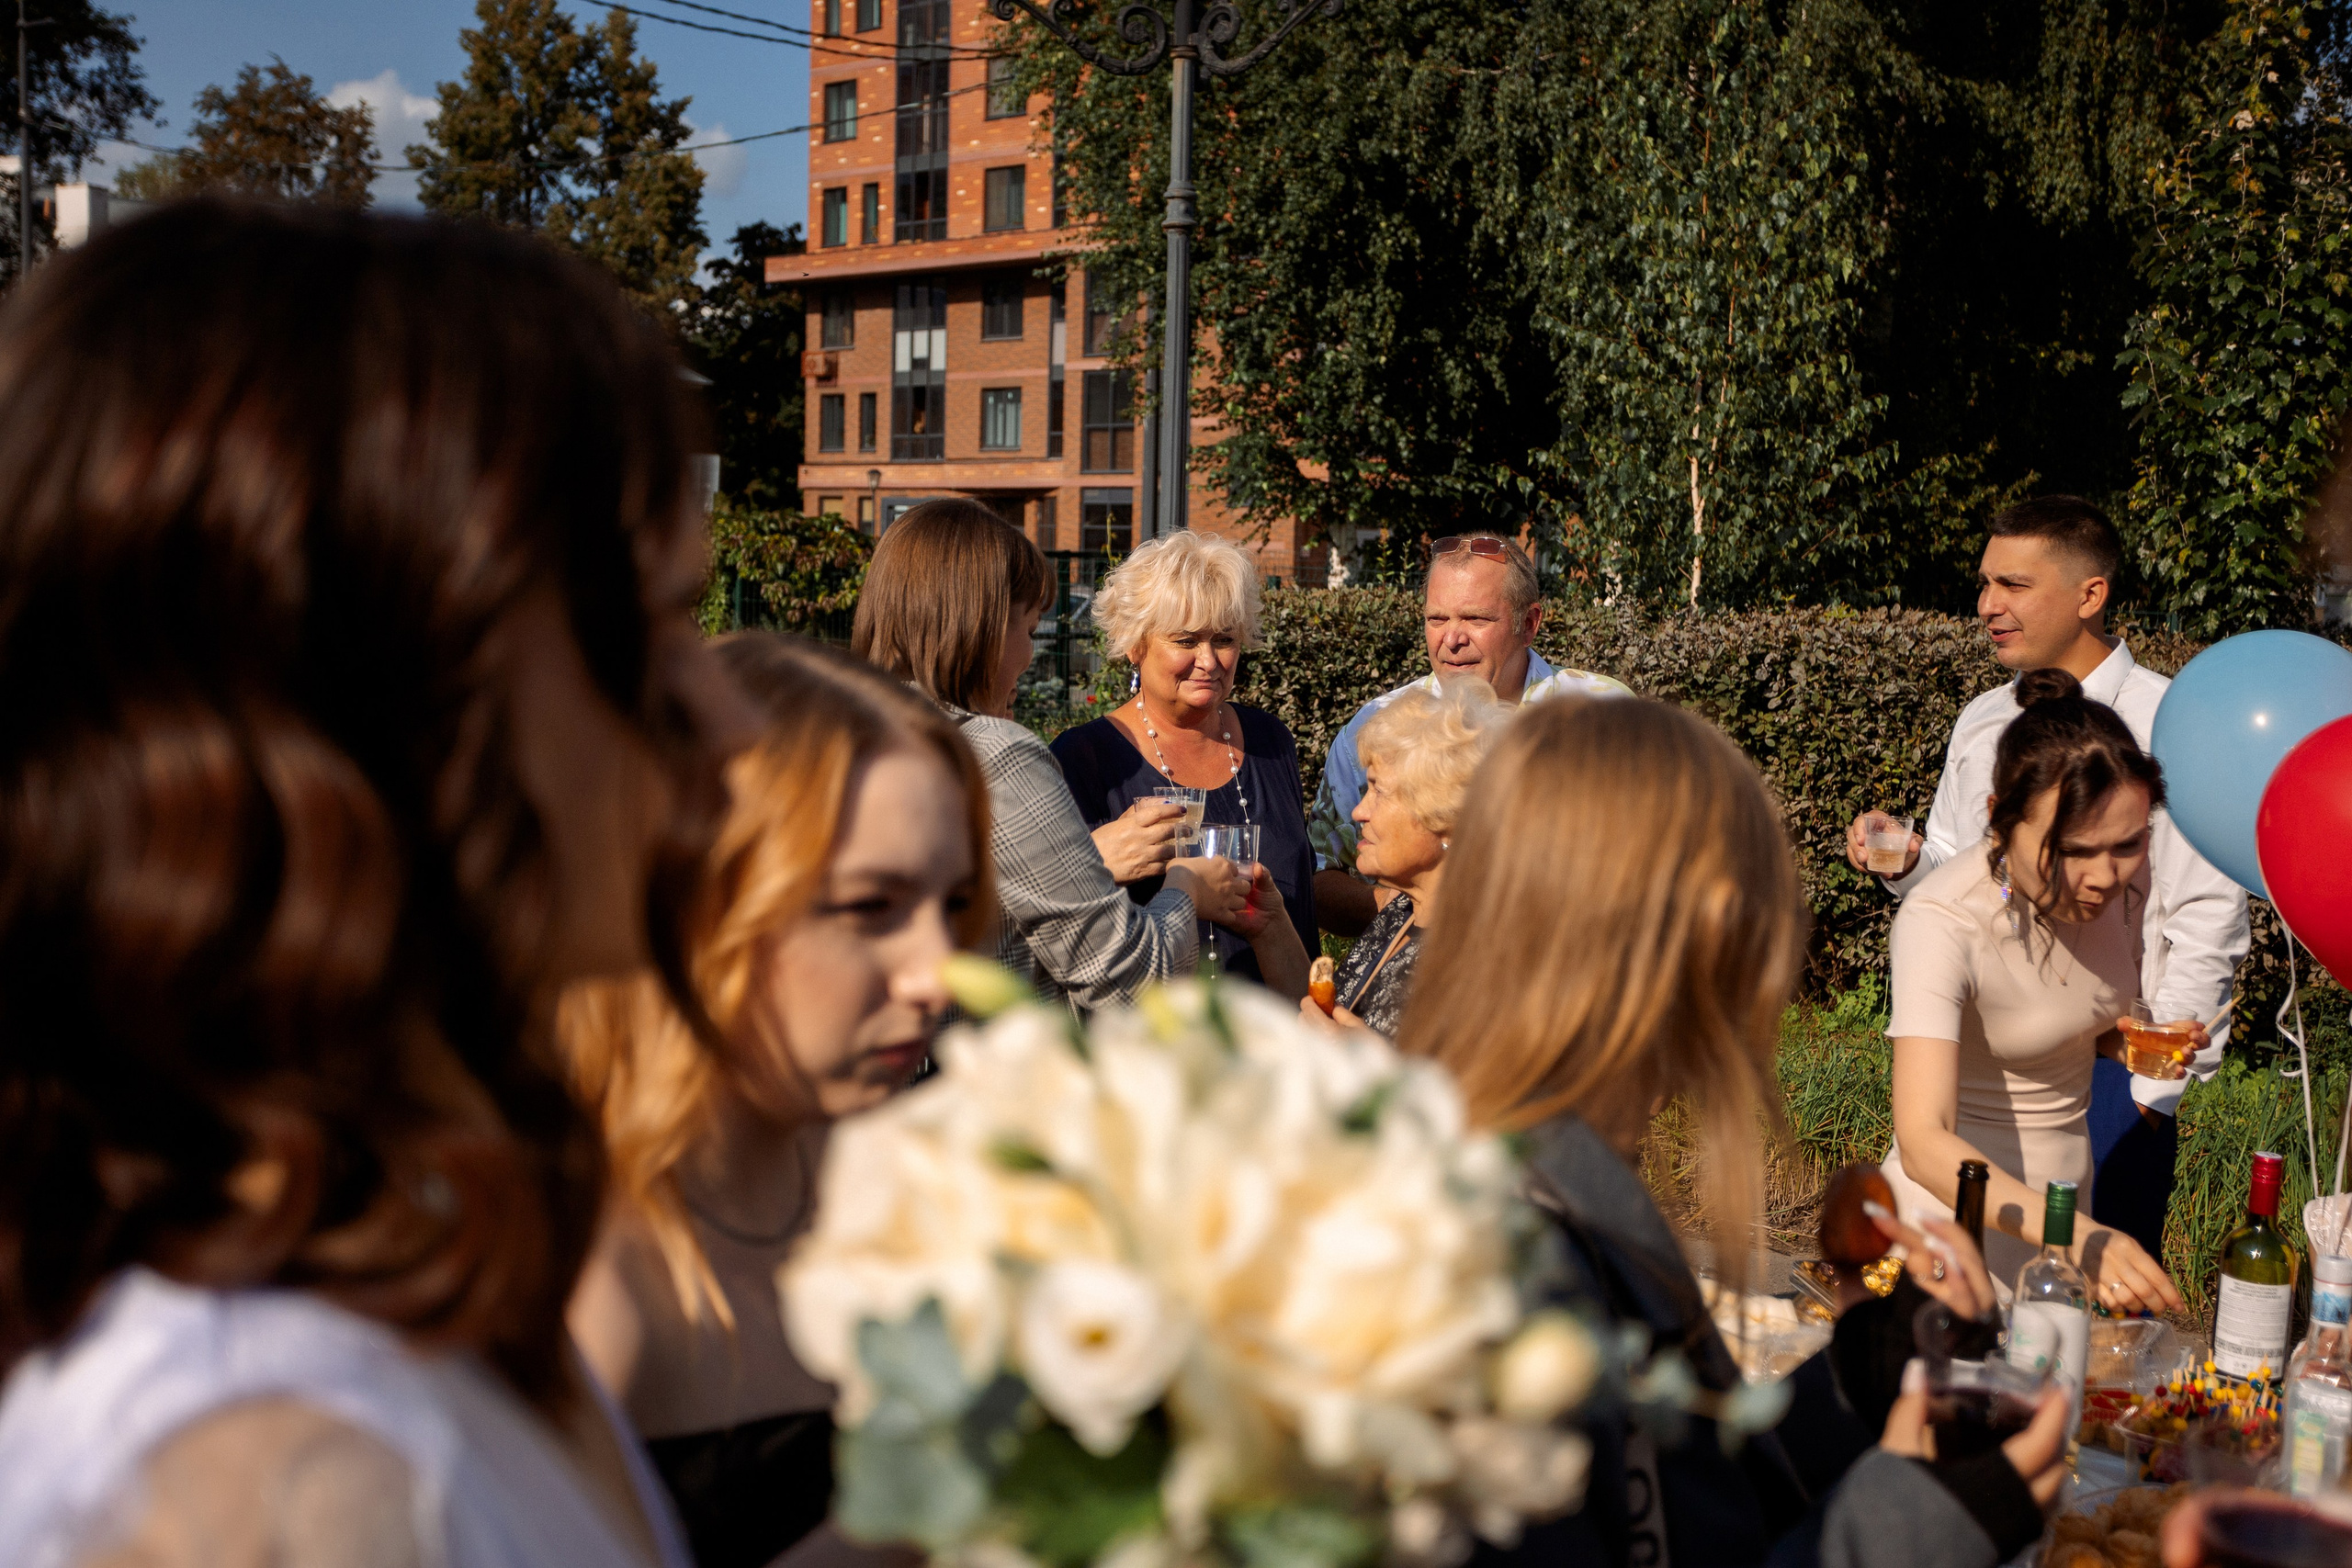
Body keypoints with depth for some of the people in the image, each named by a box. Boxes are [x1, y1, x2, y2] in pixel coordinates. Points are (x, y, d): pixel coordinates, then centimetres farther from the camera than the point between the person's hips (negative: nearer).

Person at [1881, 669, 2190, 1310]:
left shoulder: (2120, 878, -10)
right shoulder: (1941, 922, -30)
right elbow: (1923, 1143, -41)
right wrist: (2084, 1242, -53)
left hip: (2067, 1207, 6)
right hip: (1955, 1212, -6)